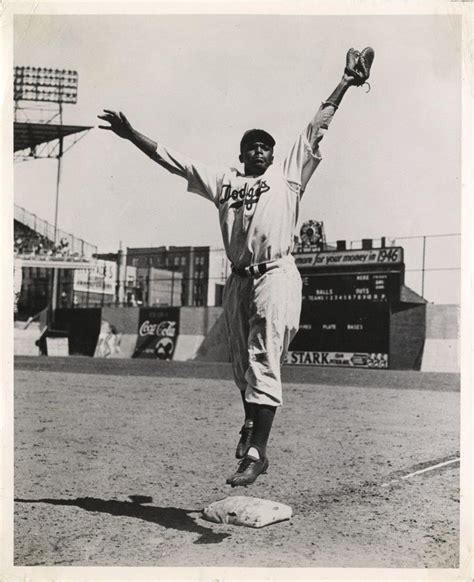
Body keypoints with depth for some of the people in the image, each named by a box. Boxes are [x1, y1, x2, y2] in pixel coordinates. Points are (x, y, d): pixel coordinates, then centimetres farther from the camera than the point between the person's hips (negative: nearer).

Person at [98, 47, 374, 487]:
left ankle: (257, 451, -7)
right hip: (238, 280, 4)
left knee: (263, 363, -9)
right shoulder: (224, 180, 19)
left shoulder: (288, 173, 13)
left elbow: (317, 127, 11)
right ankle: (251, 425, 31)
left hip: (276, 274, -4)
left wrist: (345, 82, 10)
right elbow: (171, 160, 18)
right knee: (242, 364, 11)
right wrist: (131, 134, 15)